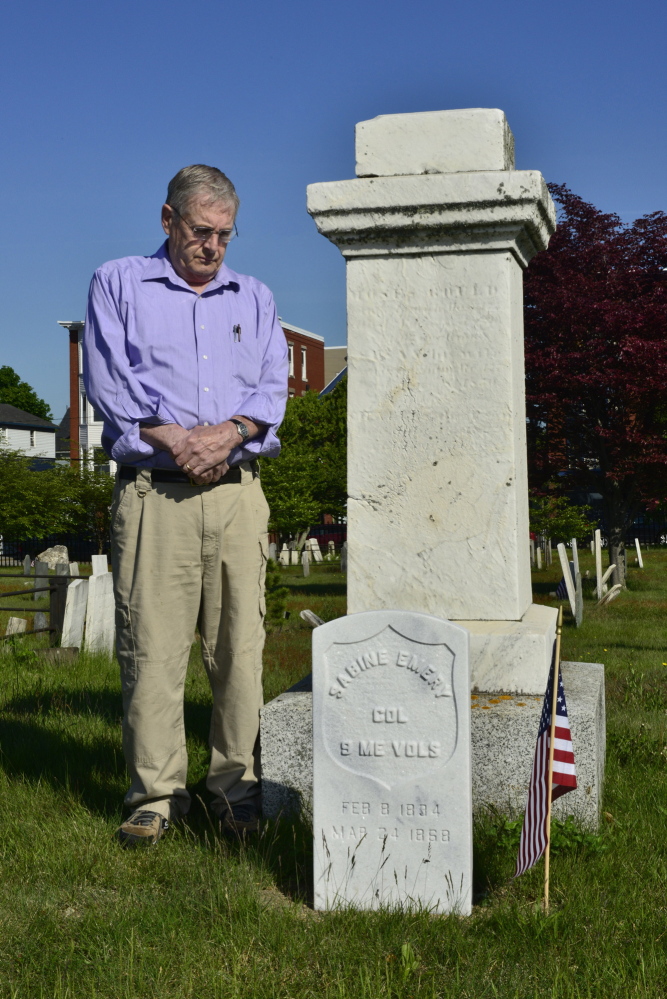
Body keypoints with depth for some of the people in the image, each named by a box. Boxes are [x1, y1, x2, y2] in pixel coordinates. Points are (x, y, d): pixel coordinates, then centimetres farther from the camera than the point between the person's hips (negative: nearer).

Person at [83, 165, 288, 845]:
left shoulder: (254, 298, 21)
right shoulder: (117, 285, 12)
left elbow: (273, 387, 9)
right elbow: (106, 381, 0)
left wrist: (227, 433, -10)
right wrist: (174, 439, -11)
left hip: (237, 492, 3)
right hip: (152, 492, -2)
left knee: (240, 644, -1)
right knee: (150, 647, -5)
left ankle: (236, 785, 9)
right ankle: (156, 793, 4)